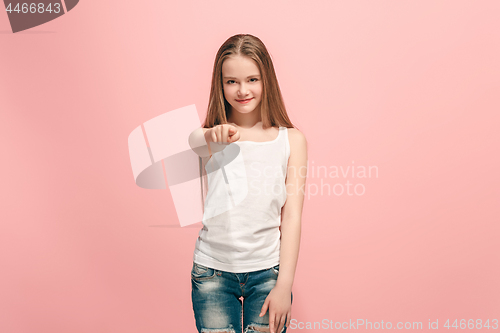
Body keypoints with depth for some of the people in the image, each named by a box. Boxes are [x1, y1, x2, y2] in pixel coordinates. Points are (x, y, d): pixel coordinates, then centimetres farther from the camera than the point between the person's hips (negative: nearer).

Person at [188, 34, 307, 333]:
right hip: (213, 270, 1)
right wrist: (212, 135, -48)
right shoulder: (211, 137, 0)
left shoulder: (291, 139, -1)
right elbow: (191, 141, -25)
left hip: (268, 269, 0)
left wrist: (284, 285, -8)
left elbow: (292, 217, -4)